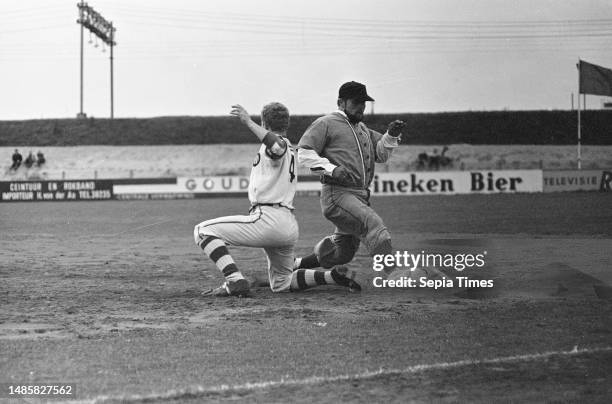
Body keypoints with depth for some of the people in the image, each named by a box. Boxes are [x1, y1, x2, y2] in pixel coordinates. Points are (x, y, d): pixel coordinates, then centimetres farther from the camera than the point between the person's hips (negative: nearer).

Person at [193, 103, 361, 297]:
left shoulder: (279, 143, -5)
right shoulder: (291, 151, 26)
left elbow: (278, 148, -30)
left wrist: (249, 122, -31)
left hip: (268, 219, -10)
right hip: (290, 228, 10)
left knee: (203, 230, -9)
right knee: (281, 284, 23)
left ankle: (235, 281, -24)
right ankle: (335, 275, 9)